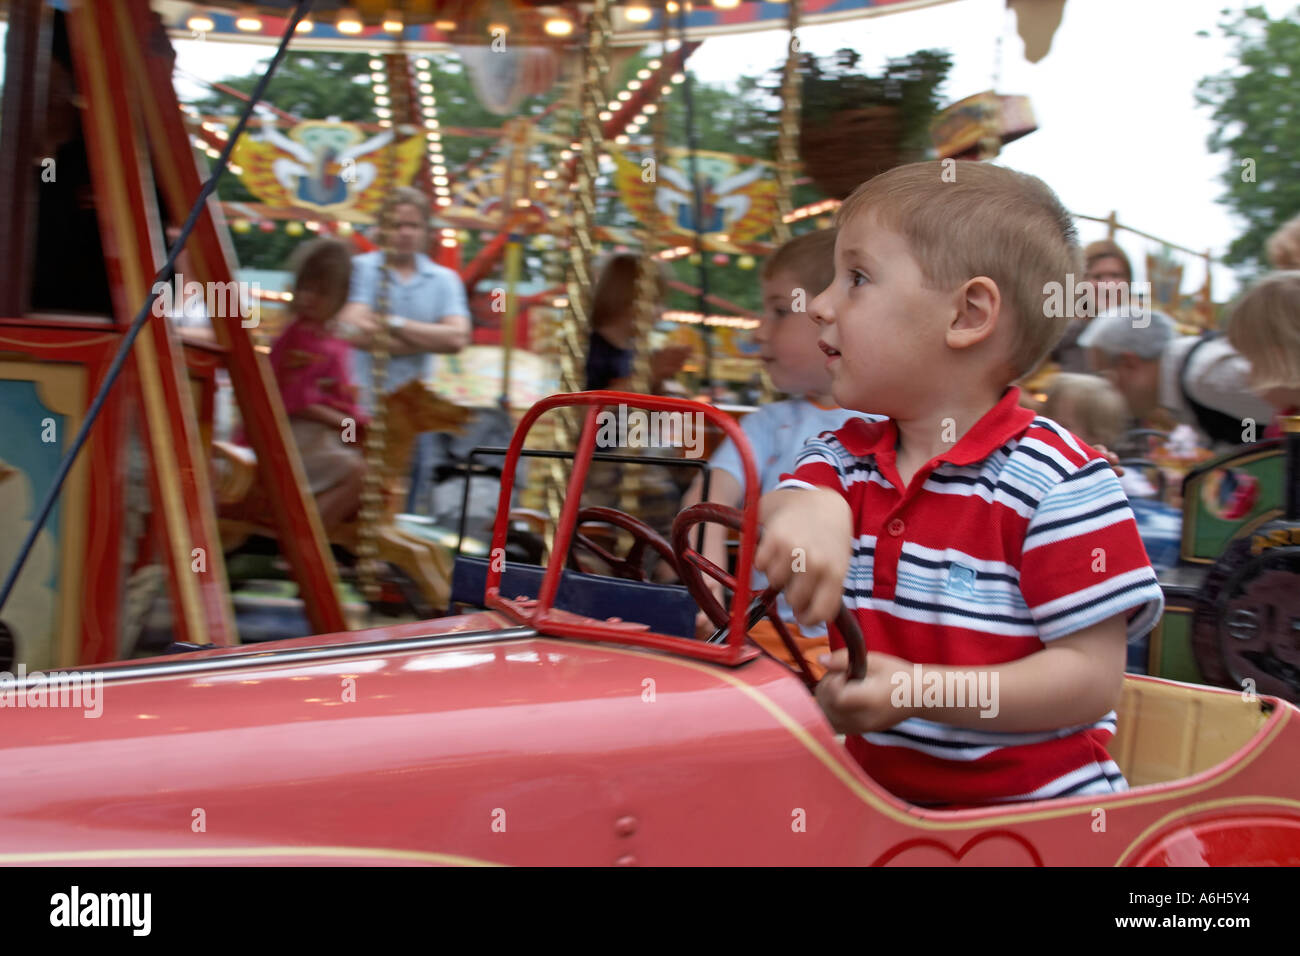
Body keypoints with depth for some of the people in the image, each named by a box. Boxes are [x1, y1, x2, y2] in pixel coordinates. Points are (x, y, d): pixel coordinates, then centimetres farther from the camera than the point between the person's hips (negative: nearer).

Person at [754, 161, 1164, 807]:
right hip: (879, 794, 5)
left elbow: (1091, 675, -14)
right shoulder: (842, 458, 10)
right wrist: (806, 513, -36)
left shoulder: (1055, 481, -11)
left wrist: (920, 692, -25)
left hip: (1032, 806, -5)